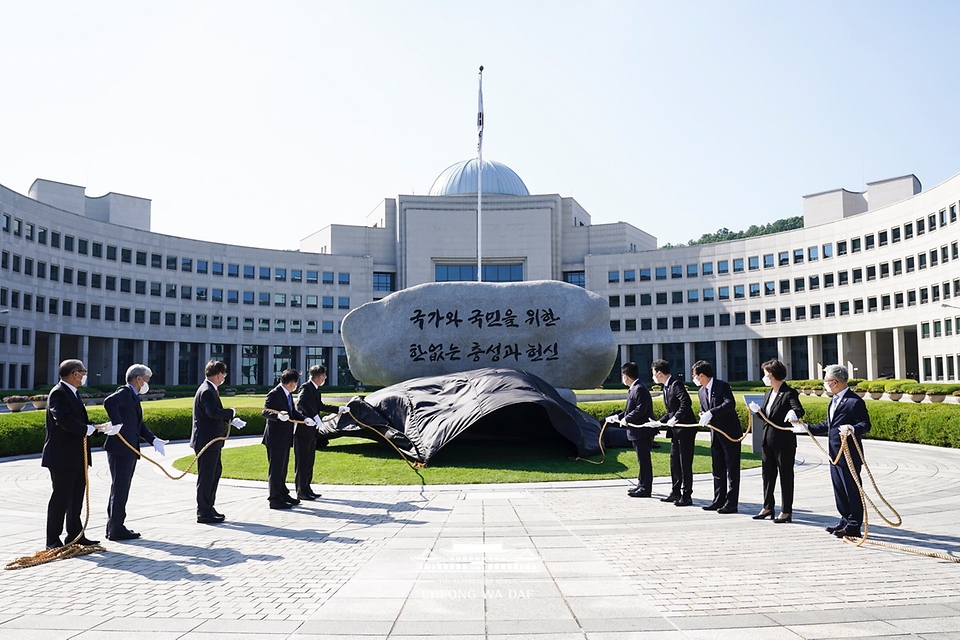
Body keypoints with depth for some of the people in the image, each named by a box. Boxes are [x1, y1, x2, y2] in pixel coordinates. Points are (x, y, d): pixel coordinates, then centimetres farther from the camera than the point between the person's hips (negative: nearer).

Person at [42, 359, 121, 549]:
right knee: (61, 498, -2)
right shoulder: (58, 393, -15)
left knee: (76, 498, 15)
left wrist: (102, 427, 5)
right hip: (62, 458, -10)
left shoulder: (72, 394, 17)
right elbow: (64, 419, -30)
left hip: (77, 457, 10)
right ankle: (53, 541, 8)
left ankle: (75, 536, 24)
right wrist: (86, 429, -22)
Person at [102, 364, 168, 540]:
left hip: (129, 450, 10)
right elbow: (109, 402, -31)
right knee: (120, 489, -5)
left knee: (120, 489, 15)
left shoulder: (133, 396, 20)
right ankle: (116, 529, 2)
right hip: (120, 448, -10)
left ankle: (113, 527, 24)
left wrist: (154, 439, 9)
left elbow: (139, 425, 20)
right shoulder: (124, 392, -9)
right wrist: (118, 424, -29)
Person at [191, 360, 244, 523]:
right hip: (207, 441, -11)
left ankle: (208, 508, 30)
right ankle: (203, 512, 5)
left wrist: (231, 420, 8)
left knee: (215, 472, 19)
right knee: (206, 476, -3)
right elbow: (213, 412, -33)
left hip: (212, 440, 11)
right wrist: (232, 412, -19)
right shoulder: (207, 391, -19)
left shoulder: (210, 389, 14)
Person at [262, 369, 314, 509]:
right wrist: (278, 416, -39)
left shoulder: (288, 394, 12)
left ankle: (283, 494, 33)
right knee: (275, 469, -3)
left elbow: (293, 411, 16)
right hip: (275, 438, -10)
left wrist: (304, 419, 1)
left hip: (285, 438, 10)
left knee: (283, 468, 20)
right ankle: (274, 499, 4)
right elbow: (265, 412, -22)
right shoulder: (274, 394, -17)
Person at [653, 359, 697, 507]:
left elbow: (686, 402, -27)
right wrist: (660, 422, 12)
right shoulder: (666, 387, 15)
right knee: (674, 461, 14)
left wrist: (675, 418, -27)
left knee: (685, 463, -3)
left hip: (685, 429, -10)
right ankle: (676, 492, 23)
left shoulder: (676, 384, -15)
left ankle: (686, 495, 4)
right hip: (675, 430, 10)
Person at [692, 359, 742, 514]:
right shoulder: (702, 391, 9)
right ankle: (719, 501, 20)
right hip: (716, 434, 8)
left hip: (730, 433, -8)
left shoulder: (722, 386, -15)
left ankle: (731, 504, 3)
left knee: (732, 469, -1)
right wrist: (703, 416, -6)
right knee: (718, 469, 12)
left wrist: (711, 413, -37)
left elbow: (730, 403, -29)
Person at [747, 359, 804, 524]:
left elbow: (799, 410, -29)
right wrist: (757, 409, -1)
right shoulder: (768, 394, 12)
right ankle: (768, 507, 27)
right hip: (768, 441, 8)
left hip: (784, 442, -8)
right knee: (768, 474, 15)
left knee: (786, 476, 3)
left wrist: (793, 414, -50)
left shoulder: (789, 393, -13)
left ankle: (786, 511, 13)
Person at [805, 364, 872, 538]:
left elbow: (865, 424, -20)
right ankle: (845, 521, 27)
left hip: (849, 455, -10)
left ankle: (854, 526, 8)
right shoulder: (834, 400, 16)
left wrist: (852, 429, -38)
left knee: (852, 490, 0)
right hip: (835, 455, 10)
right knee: (839, 489, 16)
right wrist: (807, 427, 20)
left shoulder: (855, 401, -14)